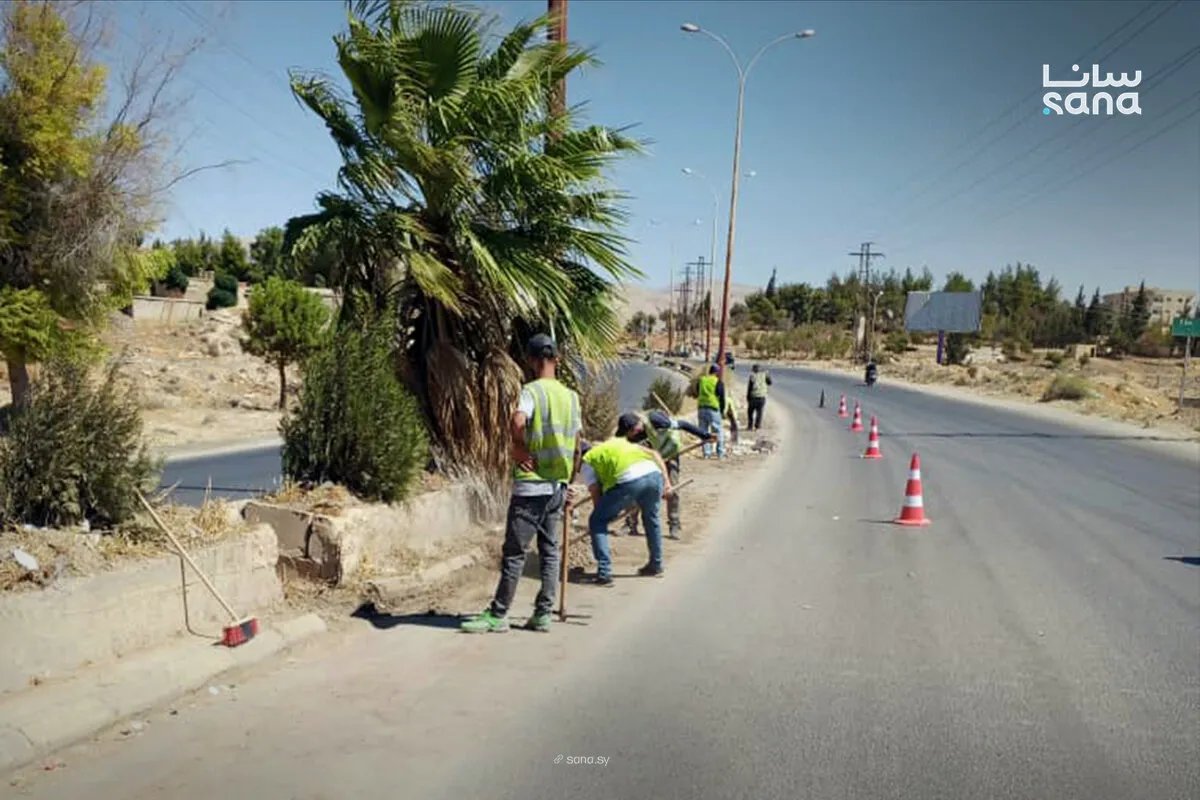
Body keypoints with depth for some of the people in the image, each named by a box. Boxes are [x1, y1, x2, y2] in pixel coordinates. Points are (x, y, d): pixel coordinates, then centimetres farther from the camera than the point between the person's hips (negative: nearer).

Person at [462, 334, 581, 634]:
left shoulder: (532, 390, -10)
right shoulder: (570, 396, 9)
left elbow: (517, 421, -31)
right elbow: (576, 448, 12)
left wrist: (518, 448, -14)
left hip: (530, 486, -6)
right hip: (557, 486, 6)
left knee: (514, 552, 0)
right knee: (550, 551, 11)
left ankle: (498, 615, 7)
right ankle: (543, 614, 14)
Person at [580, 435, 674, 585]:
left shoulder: (586, 462, 23)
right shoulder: (620, 441, 38)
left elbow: (596, 495, 15)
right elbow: (654, 454, 26)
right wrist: (666, 481, 22)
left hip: (626, 480, -5)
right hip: (653, 473, 6)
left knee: (597, 522, 13)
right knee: (651, 518, 32)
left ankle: (604, 573, 6)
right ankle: (656, 566, 42)